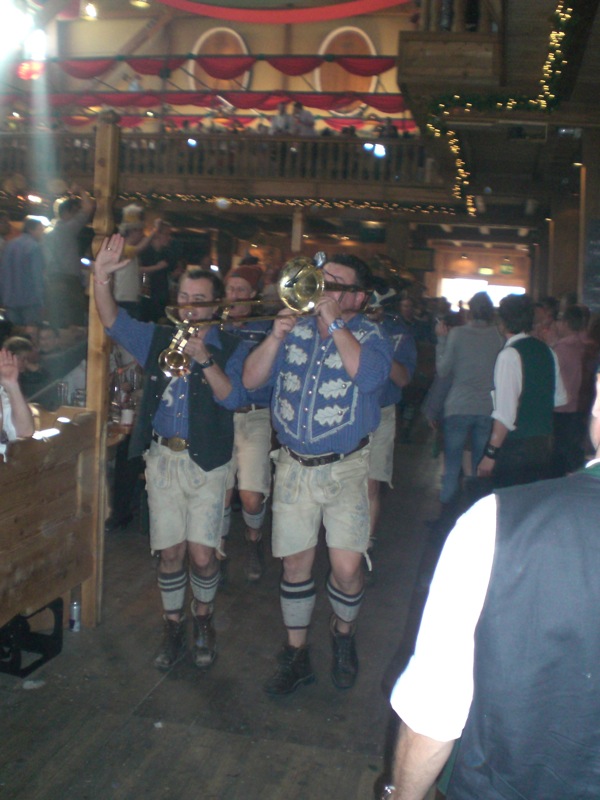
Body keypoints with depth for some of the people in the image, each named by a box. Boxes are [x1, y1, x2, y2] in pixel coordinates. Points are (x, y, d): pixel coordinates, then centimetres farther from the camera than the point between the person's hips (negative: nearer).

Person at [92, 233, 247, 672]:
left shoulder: (229, 347, 2)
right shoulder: (158, 338, 11)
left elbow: (233, 397, -13)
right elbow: (114, 321, -1)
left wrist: (204, 359, -24)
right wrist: (102, 277, -16)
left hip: (207, 462, -2)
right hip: (162, 458, 3)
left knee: (202, 553, -5)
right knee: (171, 552, 5)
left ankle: (203, 621, 22)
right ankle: (174, 627, 25)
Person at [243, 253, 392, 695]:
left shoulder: (369, 334, -1)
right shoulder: (297, 329, 9)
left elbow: (369, 375, -24)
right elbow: (251, 379, 2)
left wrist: (334, 323, -19)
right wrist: (277, 336, -12)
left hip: (345, 468, -3)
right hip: (294, 466, 3)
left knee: (347, 568, -7)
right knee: (295, 563, 9)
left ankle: (344, 634, 25)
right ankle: (296, 655, 27)